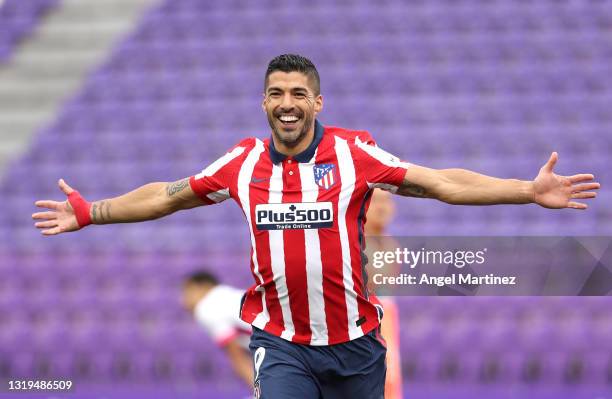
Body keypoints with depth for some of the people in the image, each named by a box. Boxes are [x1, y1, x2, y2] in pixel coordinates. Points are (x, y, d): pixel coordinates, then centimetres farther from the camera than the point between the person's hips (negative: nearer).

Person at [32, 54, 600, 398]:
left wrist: (529, 191, -14)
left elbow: (441, 183, -6)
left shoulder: (354, 154, -6)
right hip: (280, 344, 1)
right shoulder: (243, 162, 2)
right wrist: (90, 213, 17)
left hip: (353, 342, -1)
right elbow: (166, 197, 15)